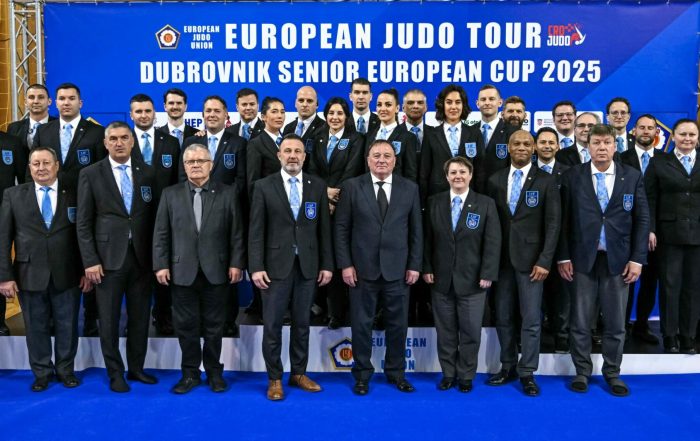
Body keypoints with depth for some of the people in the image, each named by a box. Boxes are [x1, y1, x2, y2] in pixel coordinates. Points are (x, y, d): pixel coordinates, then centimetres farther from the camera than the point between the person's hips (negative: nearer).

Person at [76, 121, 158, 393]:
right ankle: (115, 373, 22)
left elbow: (153, 216, 8)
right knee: (109, 319, 7)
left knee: (140, 317, 10)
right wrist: (90, 261, -8)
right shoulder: (91, 174, 0)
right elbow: (83, 222, -2)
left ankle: (136, 368, 26)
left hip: (141, 257, 2)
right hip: (109, 257, -2)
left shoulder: (146, 173, 6)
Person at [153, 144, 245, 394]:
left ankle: (214, 371, 24)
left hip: (216, 271, -1)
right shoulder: (170, 194, 8)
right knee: (186, 325, 8)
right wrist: (161, 265, -2)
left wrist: (236, 263, -6)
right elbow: (161, 233, 5)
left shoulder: (227, 194, 4)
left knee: (214, 326, 9)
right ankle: (190, 373, 21)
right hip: (182, 271, 1)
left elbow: (237, 232, 1)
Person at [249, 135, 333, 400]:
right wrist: (256, 267, -9)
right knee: (272, 325, 4)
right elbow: (256, 231, -3)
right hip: (276, 265, -2)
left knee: (302, 323, 11)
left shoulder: (318, 186, 6)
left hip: (308, 266, 2)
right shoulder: (264, 186, 0)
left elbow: (324, 228, 6)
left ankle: (299, 373, 26)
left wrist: (327, 264, 2)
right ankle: (274, 378, 19)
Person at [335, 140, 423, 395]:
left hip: (397, 269, 2)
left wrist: (415, 265, 1)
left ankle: (396, 373, 27)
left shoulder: (410, 189, 5)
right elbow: (341, 228, 0)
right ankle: (362, 374, 22)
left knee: (397, 324, 10)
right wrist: (345, 264, -6)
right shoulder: (352, 187, 1)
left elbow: (416, 230, 6)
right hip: (363, 269, -1)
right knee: (361, 324, 7)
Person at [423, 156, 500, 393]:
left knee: (470, 331, 7)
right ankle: (448, 373, 24)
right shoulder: (434, 202, 5)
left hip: (472, 280, -1)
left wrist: (487, 274, -10)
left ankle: (466, 376, 22)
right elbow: (427, 239, 6)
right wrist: (427, 268, -1)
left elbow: (492, 242, -4)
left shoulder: (486, 204, -1)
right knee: (445, 331, 10)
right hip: (441, 278, 2)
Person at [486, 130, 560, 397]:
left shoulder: (546, 182, 0)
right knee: (503, 317, 10)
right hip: (501, 258, 3)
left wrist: (544, 261, -12)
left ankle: (527, 372, 12)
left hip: (530, 258, -3)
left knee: (531, 319, 1)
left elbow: (553, 224, -4)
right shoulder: (495, 181, 8)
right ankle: (508, 366, 23)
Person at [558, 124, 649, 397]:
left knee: (616, 323, 9)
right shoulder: (572, 177, 1)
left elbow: (642, 219, 3)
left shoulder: (632, 177, 4)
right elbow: (564, 220, 1)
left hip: (618, 259, 1)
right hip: (582, 259, -1)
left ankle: (612, 373, 25)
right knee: (580, 321, 6)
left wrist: (637, 259, -3)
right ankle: (582, 372, 21)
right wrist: (564, 257, -4)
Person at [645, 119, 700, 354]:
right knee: (669, 285, 3)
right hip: (669, 233, -2)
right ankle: (670, 337, 14)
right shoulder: (659, 162, 4)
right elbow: (649, 199, -1)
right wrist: (650, 230, -9)